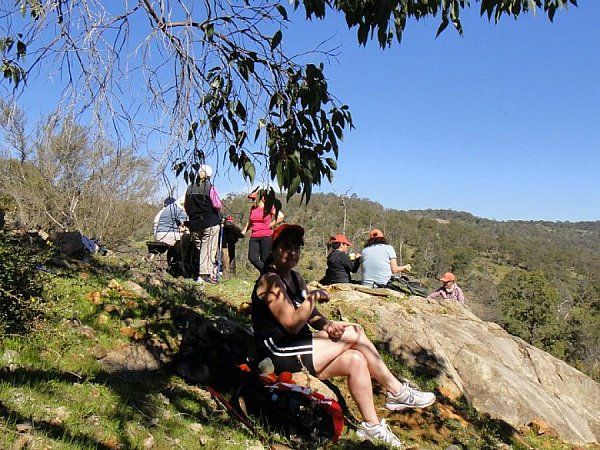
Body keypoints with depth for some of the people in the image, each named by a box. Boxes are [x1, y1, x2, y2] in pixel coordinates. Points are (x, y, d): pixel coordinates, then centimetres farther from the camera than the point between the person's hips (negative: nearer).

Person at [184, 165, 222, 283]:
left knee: (199, 249, 11)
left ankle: (199, 275, 10)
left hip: (194, 224, 4)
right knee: (209, 249, 0)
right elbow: (217, 205, -14)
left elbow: (186, 206, 12)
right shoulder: (210, 188, -9)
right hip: (211, 222, -4)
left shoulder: (190, 188, 6)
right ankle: (206, 274, -3)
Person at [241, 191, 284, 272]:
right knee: (252, 258, -9)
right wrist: (244, 230, 15)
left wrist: (270, 225, -8)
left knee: (265, 260, -3)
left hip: (266, 236, -5)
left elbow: (281, 216, -11)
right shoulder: (252, 208, 14)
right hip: (254, 237, 5)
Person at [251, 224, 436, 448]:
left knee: (355, 360, -8)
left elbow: (312, 315, 15)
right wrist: (314, 296, -18)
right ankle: (397, 392, -3)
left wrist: (326, 324, -6)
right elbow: (292, 324, -22)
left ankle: (372, 425, 0)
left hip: (298, 351, 9)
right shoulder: (270, 281, -14)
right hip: (281, 356, -9)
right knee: (354, 333, -15)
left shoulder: (294, 278, 15)